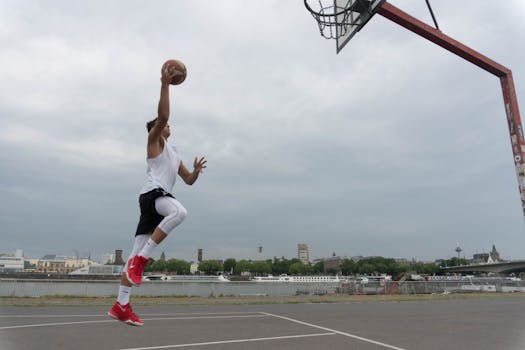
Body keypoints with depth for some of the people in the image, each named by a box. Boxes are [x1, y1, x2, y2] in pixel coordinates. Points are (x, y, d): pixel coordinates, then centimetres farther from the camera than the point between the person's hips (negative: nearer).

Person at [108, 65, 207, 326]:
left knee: (138, 252, 4)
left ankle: (121, 306, 6)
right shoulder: (154, 140, 10)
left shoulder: (174, 154, 31)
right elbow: (162, 115, -9)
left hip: (160, 198, 8)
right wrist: (165, 84, -10)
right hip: (152, 193, -8)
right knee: (179, 211, -37)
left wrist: (196, 170, 7)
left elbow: (189, 180, 28)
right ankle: (140, 260, -29)